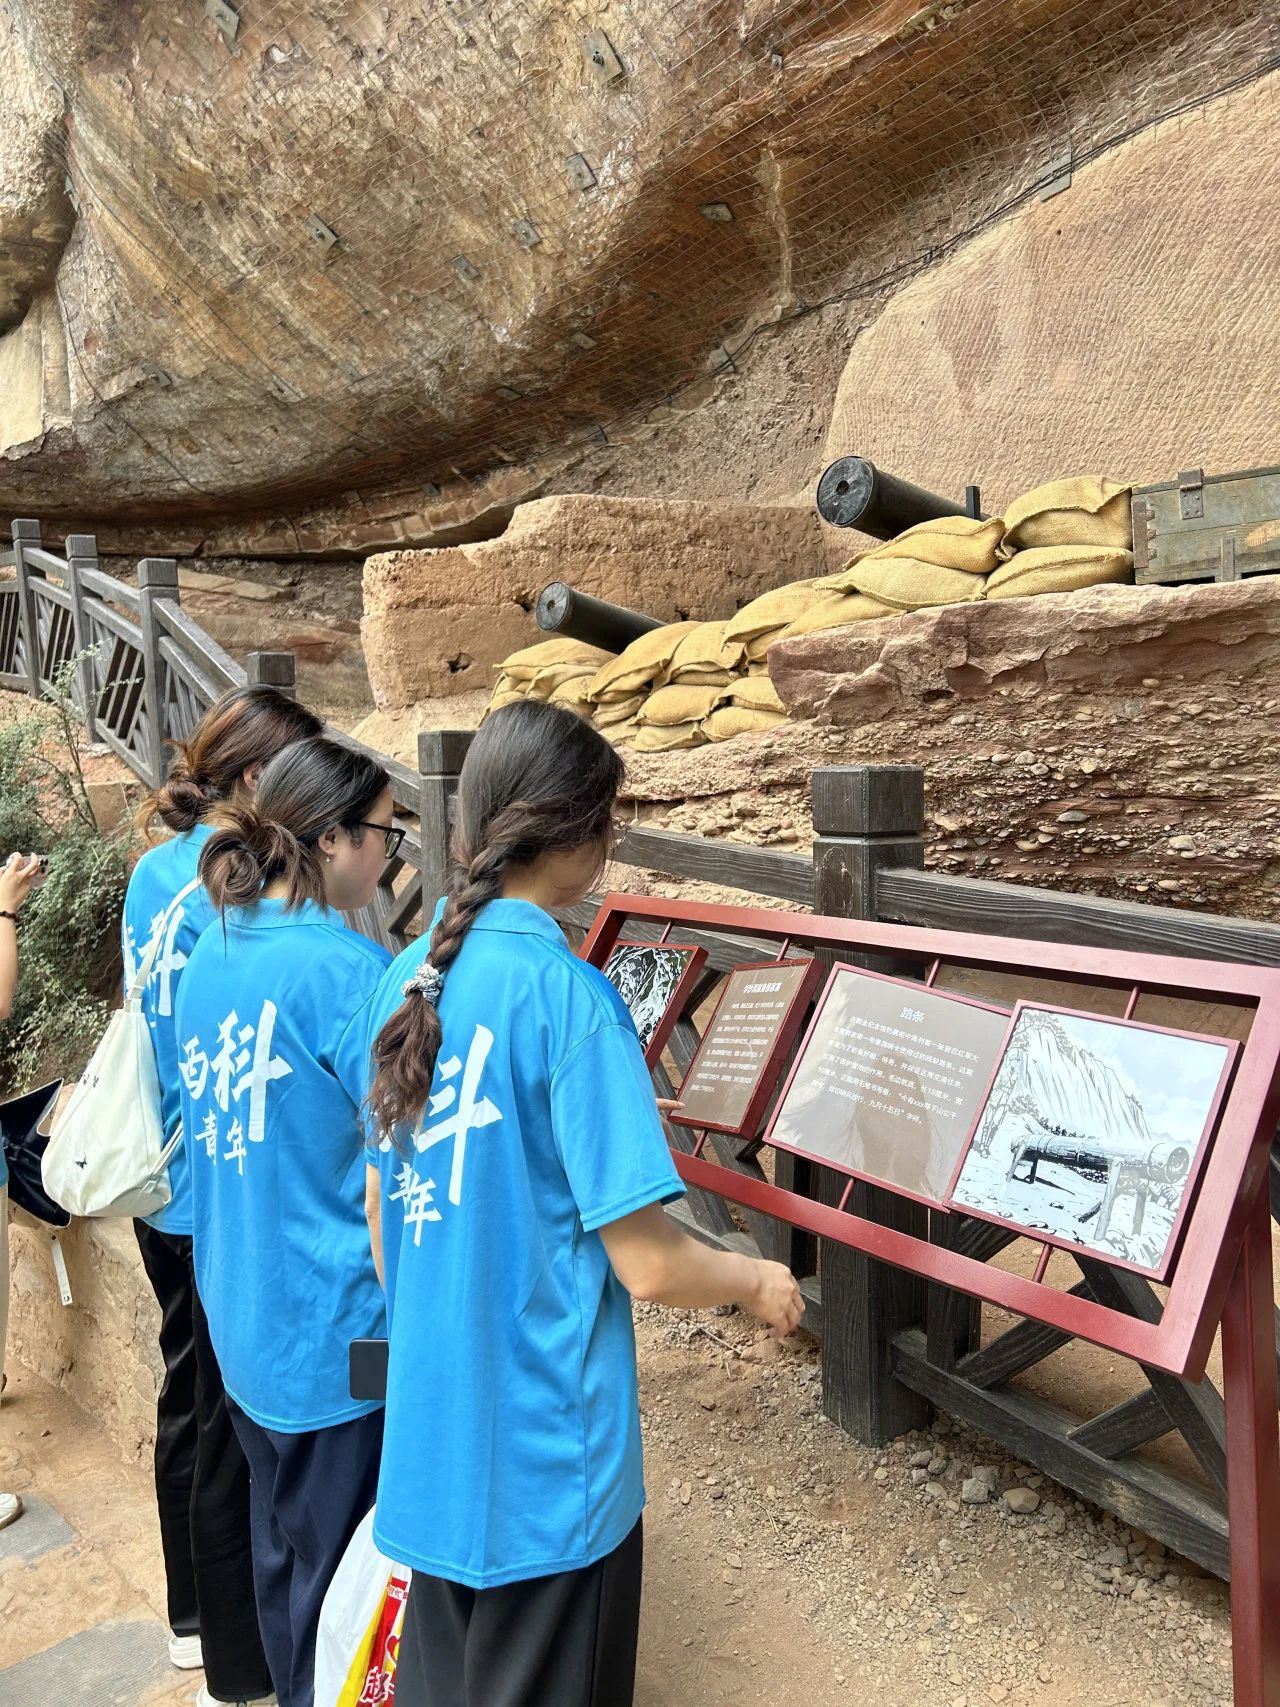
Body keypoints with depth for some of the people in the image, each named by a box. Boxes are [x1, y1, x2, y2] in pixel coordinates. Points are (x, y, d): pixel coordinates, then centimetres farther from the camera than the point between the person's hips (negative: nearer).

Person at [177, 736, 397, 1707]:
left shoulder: (212, 956, 2)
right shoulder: (351, 971, -22)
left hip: (242, 1314, 8)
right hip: (336, 1325, -8)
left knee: (281, 1541, 25)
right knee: (339, 1565, 10)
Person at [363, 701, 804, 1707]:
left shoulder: (410, 977, -1)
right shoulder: (570, 996, -23)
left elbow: (382, 1220, 8)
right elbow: (649, 1265, -21)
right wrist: (762, 1282, -1)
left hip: (431, 1429, 7)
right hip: (545, 1455, -6)